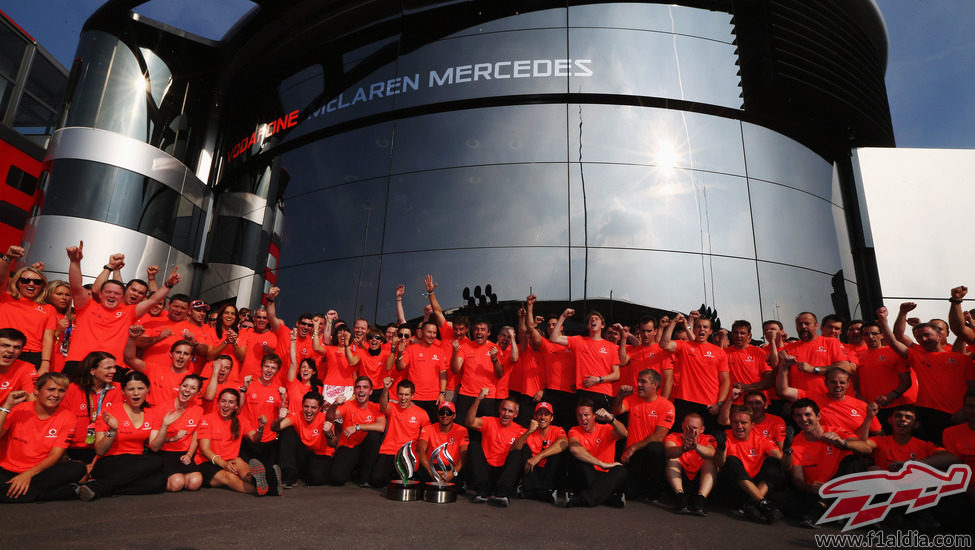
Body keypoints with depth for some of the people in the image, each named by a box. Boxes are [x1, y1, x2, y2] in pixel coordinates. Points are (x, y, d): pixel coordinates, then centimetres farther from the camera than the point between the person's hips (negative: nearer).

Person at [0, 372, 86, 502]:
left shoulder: (66, 418, -1)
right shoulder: (18, 409, 0)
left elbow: (55, 455, -6)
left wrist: (29, 474, -22)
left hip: (39, 472, 1)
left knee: (78, 469, -28)